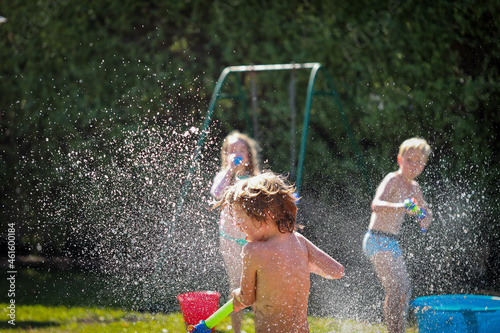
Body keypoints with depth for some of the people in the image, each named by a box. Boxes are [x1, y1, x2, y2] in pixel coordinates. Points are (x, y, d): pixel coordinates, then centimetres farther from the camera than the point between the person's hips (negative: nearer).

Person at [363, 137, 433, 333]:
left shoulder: (413, 187, 13)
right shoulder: (393, 180, -13)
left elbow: (426, 211, 30)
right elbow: (376, 205, -31)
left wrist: (426, 218, 4)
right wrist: (401, 207, -49)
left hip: (392, 243, 9)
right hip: (377, 240, -9)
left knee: (404, 289, 14)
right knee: (394, 288, -19)